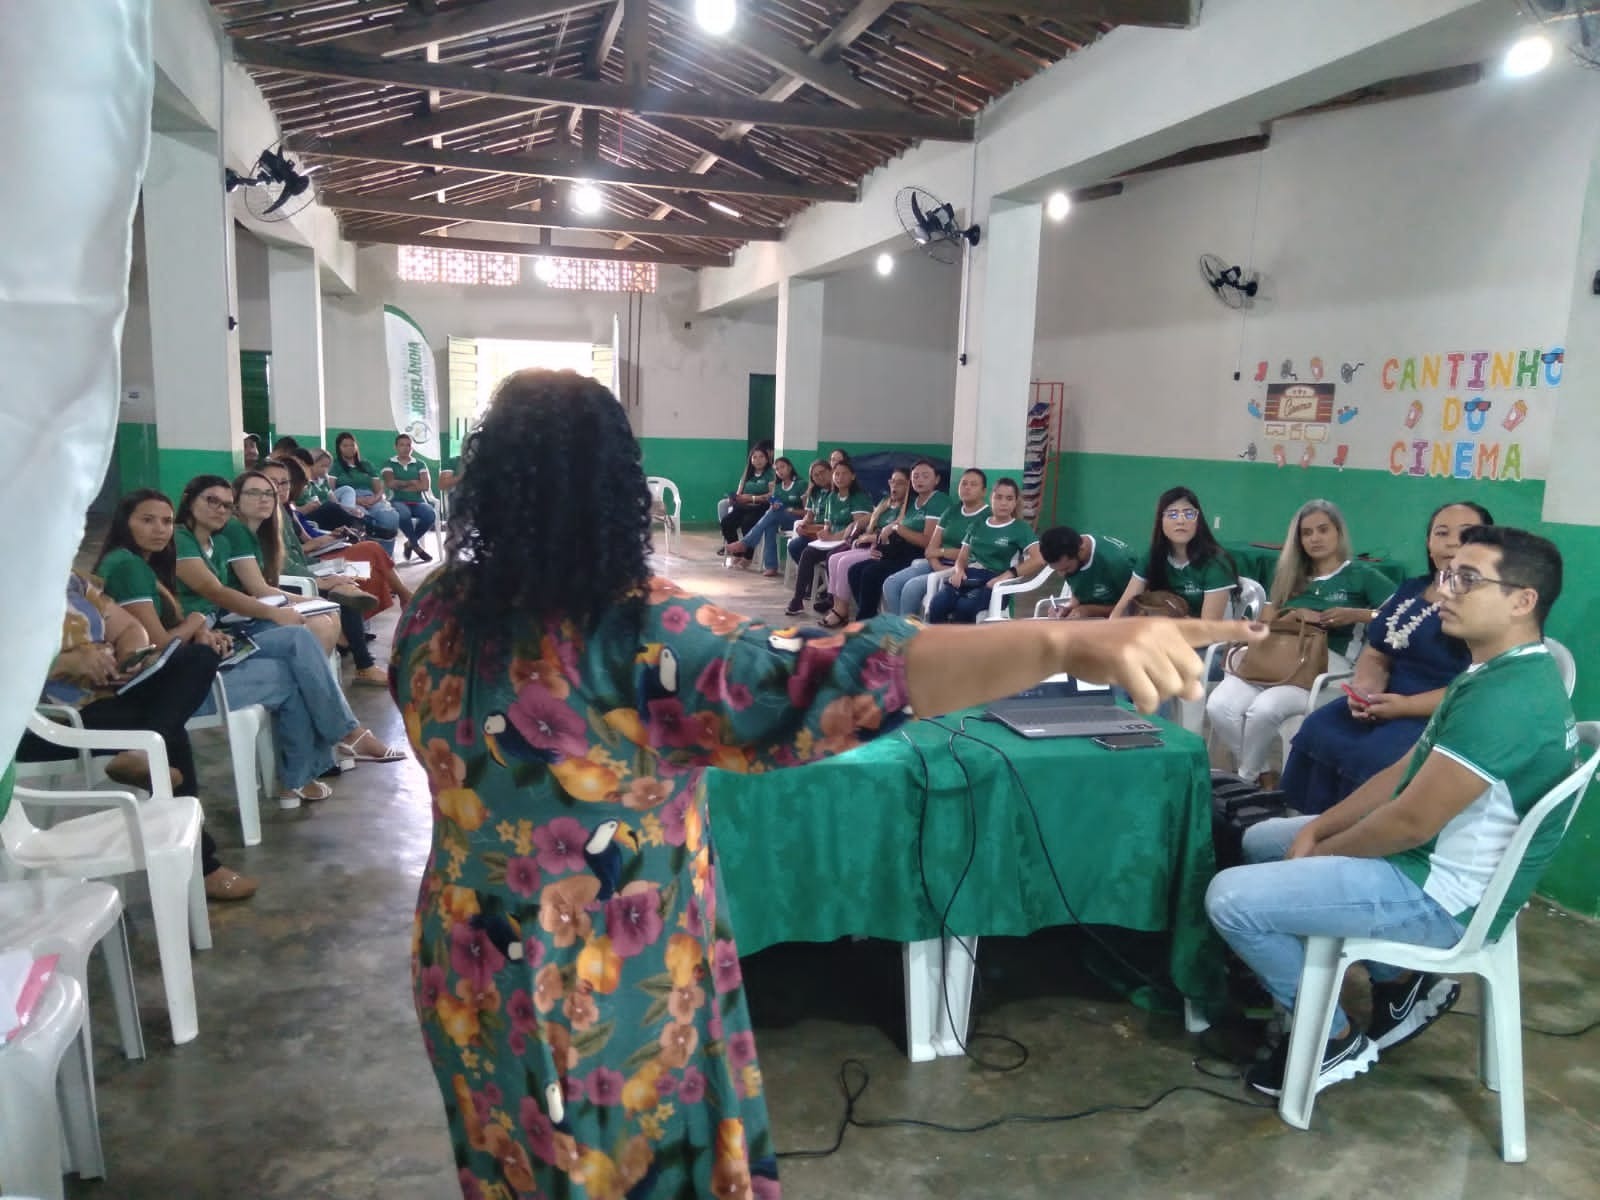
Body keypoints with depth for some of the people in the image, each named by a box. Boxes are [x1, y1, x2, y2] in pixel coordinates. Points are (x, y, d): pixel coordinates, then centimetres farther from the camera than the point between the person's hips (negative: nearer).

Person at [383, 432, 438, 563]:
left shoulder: (420, 464, 15)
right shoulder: (389, 464, 12)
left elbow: (426, 486, 0)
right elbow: (390, 483, -5)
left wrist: (401, 485, -2)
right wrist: (412, 482, 1)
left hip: (418, 501, 2)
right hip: (398, 501, -2)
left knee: (430, 515, -32)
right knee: (403, 515, -39)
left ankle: (410, 543, -5)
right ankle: (417, 547, -14)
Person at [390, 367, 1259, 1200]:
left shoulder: (434, 613, -9)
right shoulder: (640, 635, -29)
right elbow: (825, 681, -44)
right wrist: (1063, 643, -51)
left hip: (472, 974, 6)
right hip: (616, 1000, -5)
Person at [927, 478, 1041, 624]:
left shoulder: (1021, 528, 10)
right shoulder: (977, 525, 24)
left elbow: (1038, 560, -4)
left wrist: (1007, 575, -16)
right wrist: (958, 570, -2)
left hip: (993, 581, -4)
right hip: (968, 576, 4)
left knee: (964, 606, -37)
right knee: (937, 604, -30)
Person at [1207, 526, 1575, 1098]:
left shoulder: (1507, 696, -28)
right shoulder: (1499, 673, 8)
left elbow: (1411, 822, -26)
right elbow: (1404, 772, 11)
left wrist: (1318, 853, -10)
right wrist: (1318, 829, 1)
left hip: (1441, 895, -11)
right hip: (1431, 860, 11)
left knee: (1231, 898, -16)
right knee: (1262, 841, 21)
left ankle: (1336, 1040, 6)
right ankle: (1400, 985, 22)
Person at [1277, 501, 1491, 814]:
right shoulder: (1409, 591, 16)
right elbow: (1375, 656, 17)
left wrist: (1407, 706, -22)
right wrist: (1365, 689, -6)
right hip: (1388, 703, 7)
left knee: (1372, 756, -31)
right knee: (1316, 732, -17)